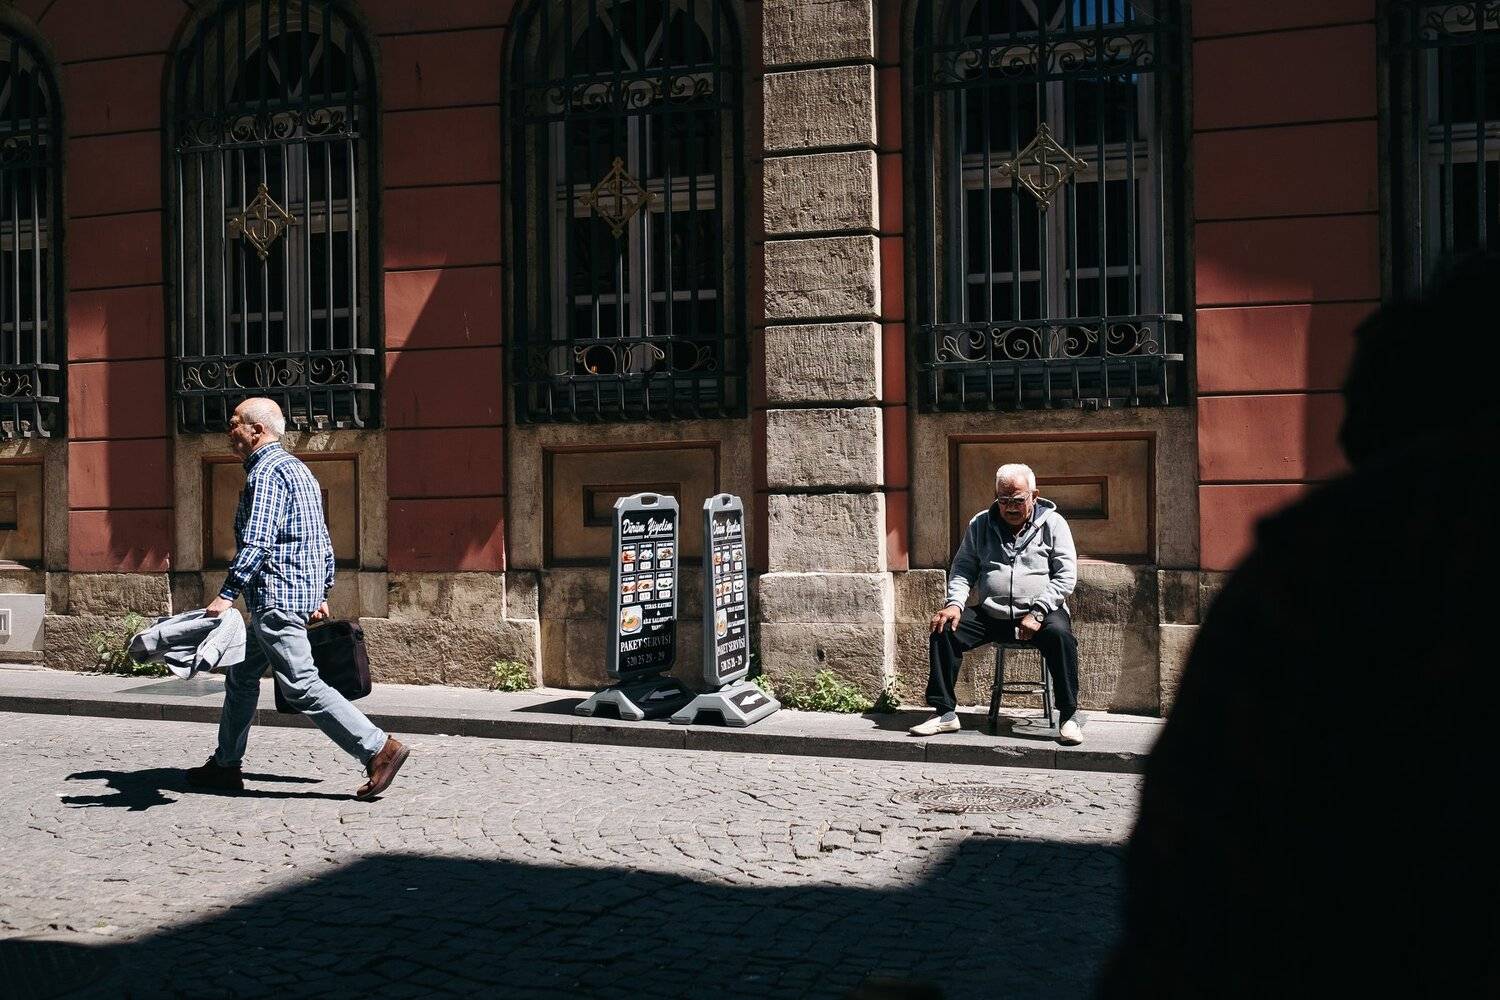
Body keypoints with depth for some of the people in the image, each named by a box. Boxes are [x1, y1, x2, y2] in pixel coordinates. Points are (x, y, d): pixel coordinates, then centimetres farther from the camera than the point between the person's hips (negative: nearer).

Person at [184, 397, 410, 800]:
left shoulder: (265, 472, -12)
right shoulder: (297, 468, 20)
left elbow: (256, 541, -24)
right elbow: (323, 540, 21)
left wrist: (227, 593, -27)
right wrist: (322, 593, 23)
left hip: (277, 597, -11)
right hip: (303, 592, 11)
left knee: (301, 684, -12)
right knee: (241, 676, 18)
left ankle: (379, 748, -15)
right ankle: (226, 765, 25)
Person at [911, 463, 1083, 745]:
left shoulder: (1052, 523, 2)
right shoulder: (980, 524, 11)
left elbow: (1066, 576, -3)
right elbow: (962, 568, 13)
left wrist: (1037, 613, -16)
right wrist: (955, 603, -7)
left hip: (1040, 613, -3)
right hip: (990, 614, 3)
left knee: (1059, 633, -35)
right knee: (944, 630, -18)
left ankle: (1069, 716, -23)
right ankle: (945, 713, -9)